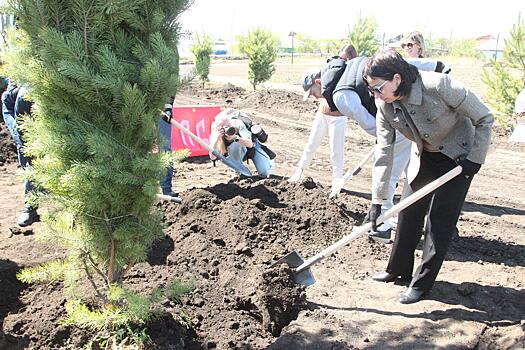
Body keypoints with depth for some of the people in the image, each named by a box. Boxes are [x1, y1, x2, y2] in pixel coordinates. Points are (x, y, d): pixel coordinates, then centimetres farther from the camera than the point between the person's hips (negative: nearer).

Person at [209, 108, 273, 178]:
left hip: (253, 145, -1)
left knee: (264, 173, -17)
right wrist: (217, 139, -48)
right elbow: (212, 157, -36)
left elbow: (250, 144, -39)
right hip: (240, 151, 1)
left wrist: (236, 137, -56)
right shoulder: (216, 136, -25)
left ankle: (268, 162, 18)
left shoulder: (238, 124, -31)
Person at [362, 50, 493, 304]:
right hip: (426, 156, 5)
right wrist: (377, 200, -17)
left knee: (440, 220, -5)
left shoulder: (439, 85, -34)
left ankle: (422, 282, 8)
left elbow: (485, 119, -21)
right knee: (409, 211, 10)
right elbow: (384, 151, -14)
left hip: (459, 156, -5)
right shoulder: (384, 104, -17)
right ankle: (399, 269, 29)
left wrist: (475, 159, -19)